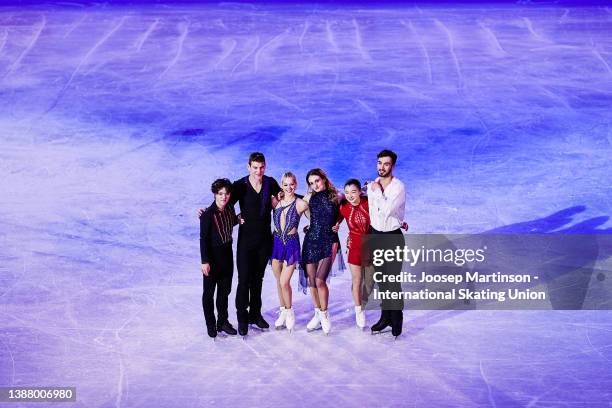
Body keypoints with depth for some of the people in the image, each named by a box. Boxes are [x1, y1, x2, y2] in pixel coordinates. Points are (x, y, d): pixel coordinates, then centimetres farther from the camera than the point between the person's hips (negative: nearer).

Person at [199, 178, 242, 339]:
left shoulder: (229, 209, -2)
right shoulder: (208, 214, -20)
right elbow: (203, 239, -16)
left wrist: (238, 220, 1)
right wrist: (205, 261, -17)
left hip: (227, 253, 6)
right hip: (212, 255, -6)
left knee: (225, 290, 15)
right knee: (209, 292, 7)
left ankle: (223, 321, 28)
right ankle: (210, 325, 19)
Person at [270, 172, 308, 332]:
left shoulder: (301, 204, -7)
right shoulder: (276, 201, 1)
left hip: (291, 243, -4)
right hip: (276, 241, 4)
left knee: (284, 281, -8)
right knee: (279, 281, 12)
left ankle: (290, 312, 14)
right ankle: (283, 312, 28)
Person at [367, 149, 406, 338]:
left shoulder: (399, 187, -14)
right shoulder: (372, 186, 5)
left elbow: (387, 209, -25)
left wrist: (378, 191, -15)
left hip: (393, 237, -6)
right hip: (376, 235, 6)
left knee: (393, 280, -7)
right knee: (381, 279, 12)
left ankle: (397, 320, 2)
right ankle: (385, 316, 22)